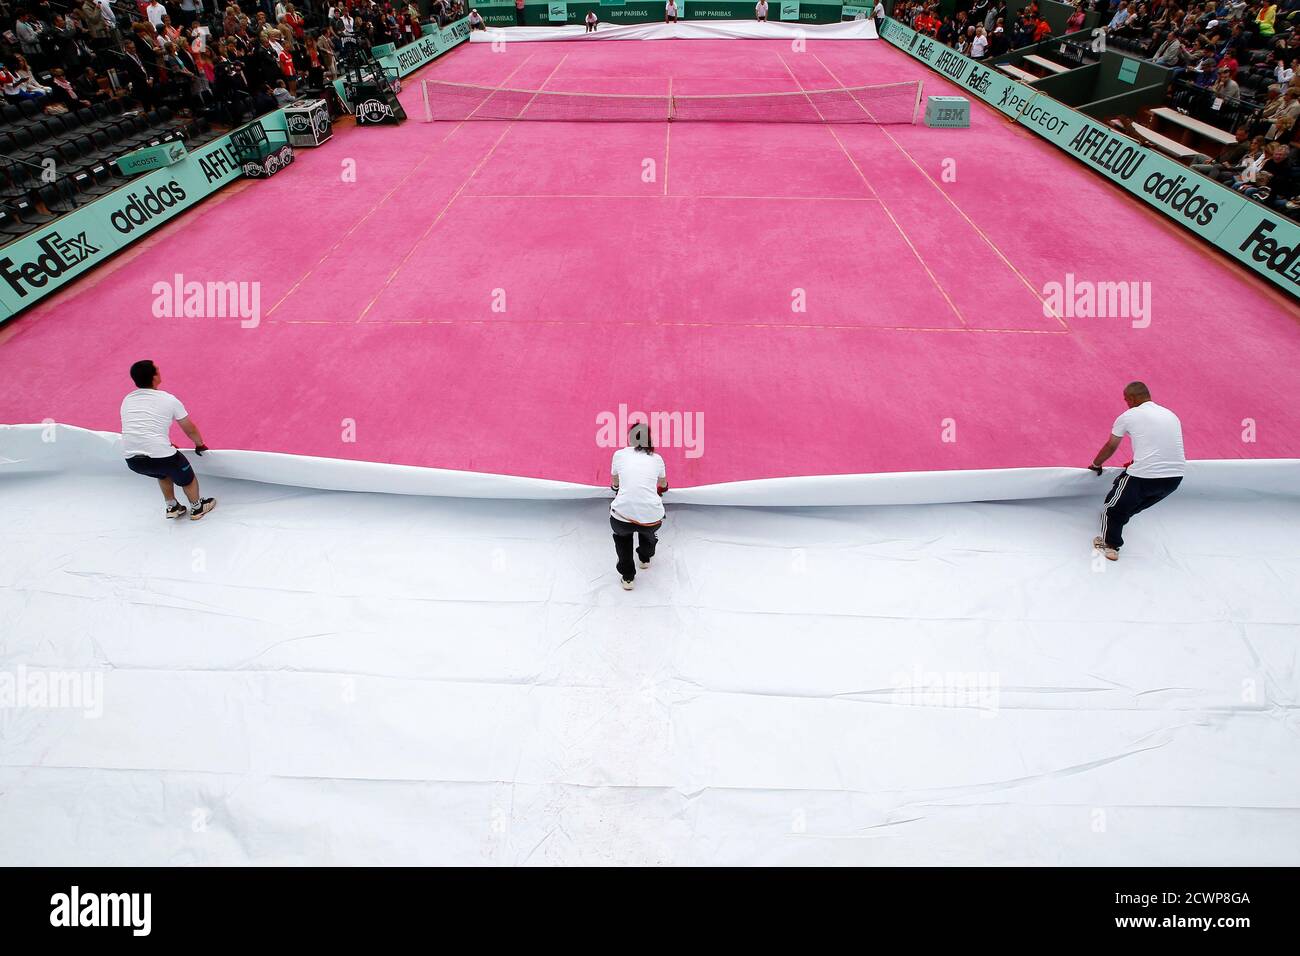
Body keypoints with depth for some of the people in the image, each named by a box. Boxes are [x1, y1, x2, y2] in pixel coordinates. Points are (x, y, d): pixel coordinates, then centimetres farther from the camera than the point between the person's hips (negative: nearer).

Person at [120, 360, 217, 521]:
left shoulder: (127, 400, 13)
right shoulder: (168, 399, -2)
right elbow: (190, 430, 9)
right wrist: (200, 445, 30)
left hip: (132, 460, 6)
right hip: (160, 456, -5)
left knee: (164, 472, 36)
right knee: (187, 478, 23)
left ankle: (172, 507, 44)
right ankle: (197, 508, 41)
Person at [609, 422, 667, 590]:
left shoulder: (619, 454, 12)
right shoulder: (657, 458, 14)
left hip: (623, 517, -1)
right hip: (653, 519, 1)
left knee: (622, 532, 35)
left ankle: (627, 577, 29)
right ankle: (645, 558, 55)